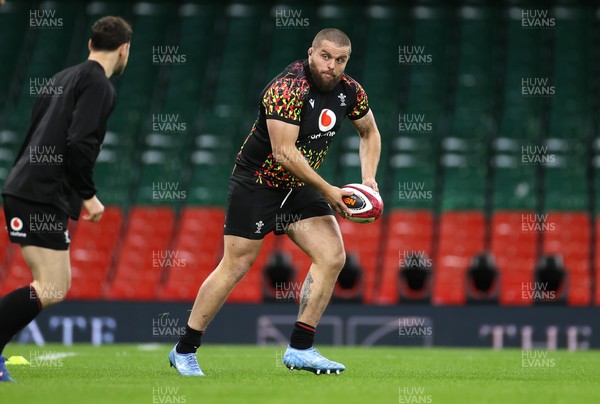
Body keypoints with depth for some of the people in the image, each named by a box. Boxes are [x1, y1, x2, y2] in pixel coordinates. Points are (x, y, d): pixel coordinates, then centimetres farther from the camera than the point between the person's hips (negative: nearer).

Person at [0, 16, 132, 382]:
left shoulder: (64, 78, 21)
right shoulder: (99, 85, -8)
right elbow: (78, 144, -20)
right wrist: (89, 196, -9)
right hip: (43, 198, -10)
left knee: (57, 284, 13)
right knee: (52, 290, -10)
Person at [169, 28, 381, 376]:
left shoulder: (349, 91, -2)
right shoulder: (288, 89, -25)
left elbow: (369, 132, 17)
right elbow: (284, 153, -30)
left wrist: (368, 179, 2)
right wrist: (327, 190, -25)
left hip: (299, 187, 7)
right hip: (257, 182, -7)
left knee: (333, 256, -7)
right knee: (236, 266, -7)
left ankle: (300, 349, 0)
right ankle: (184, 351, 5)